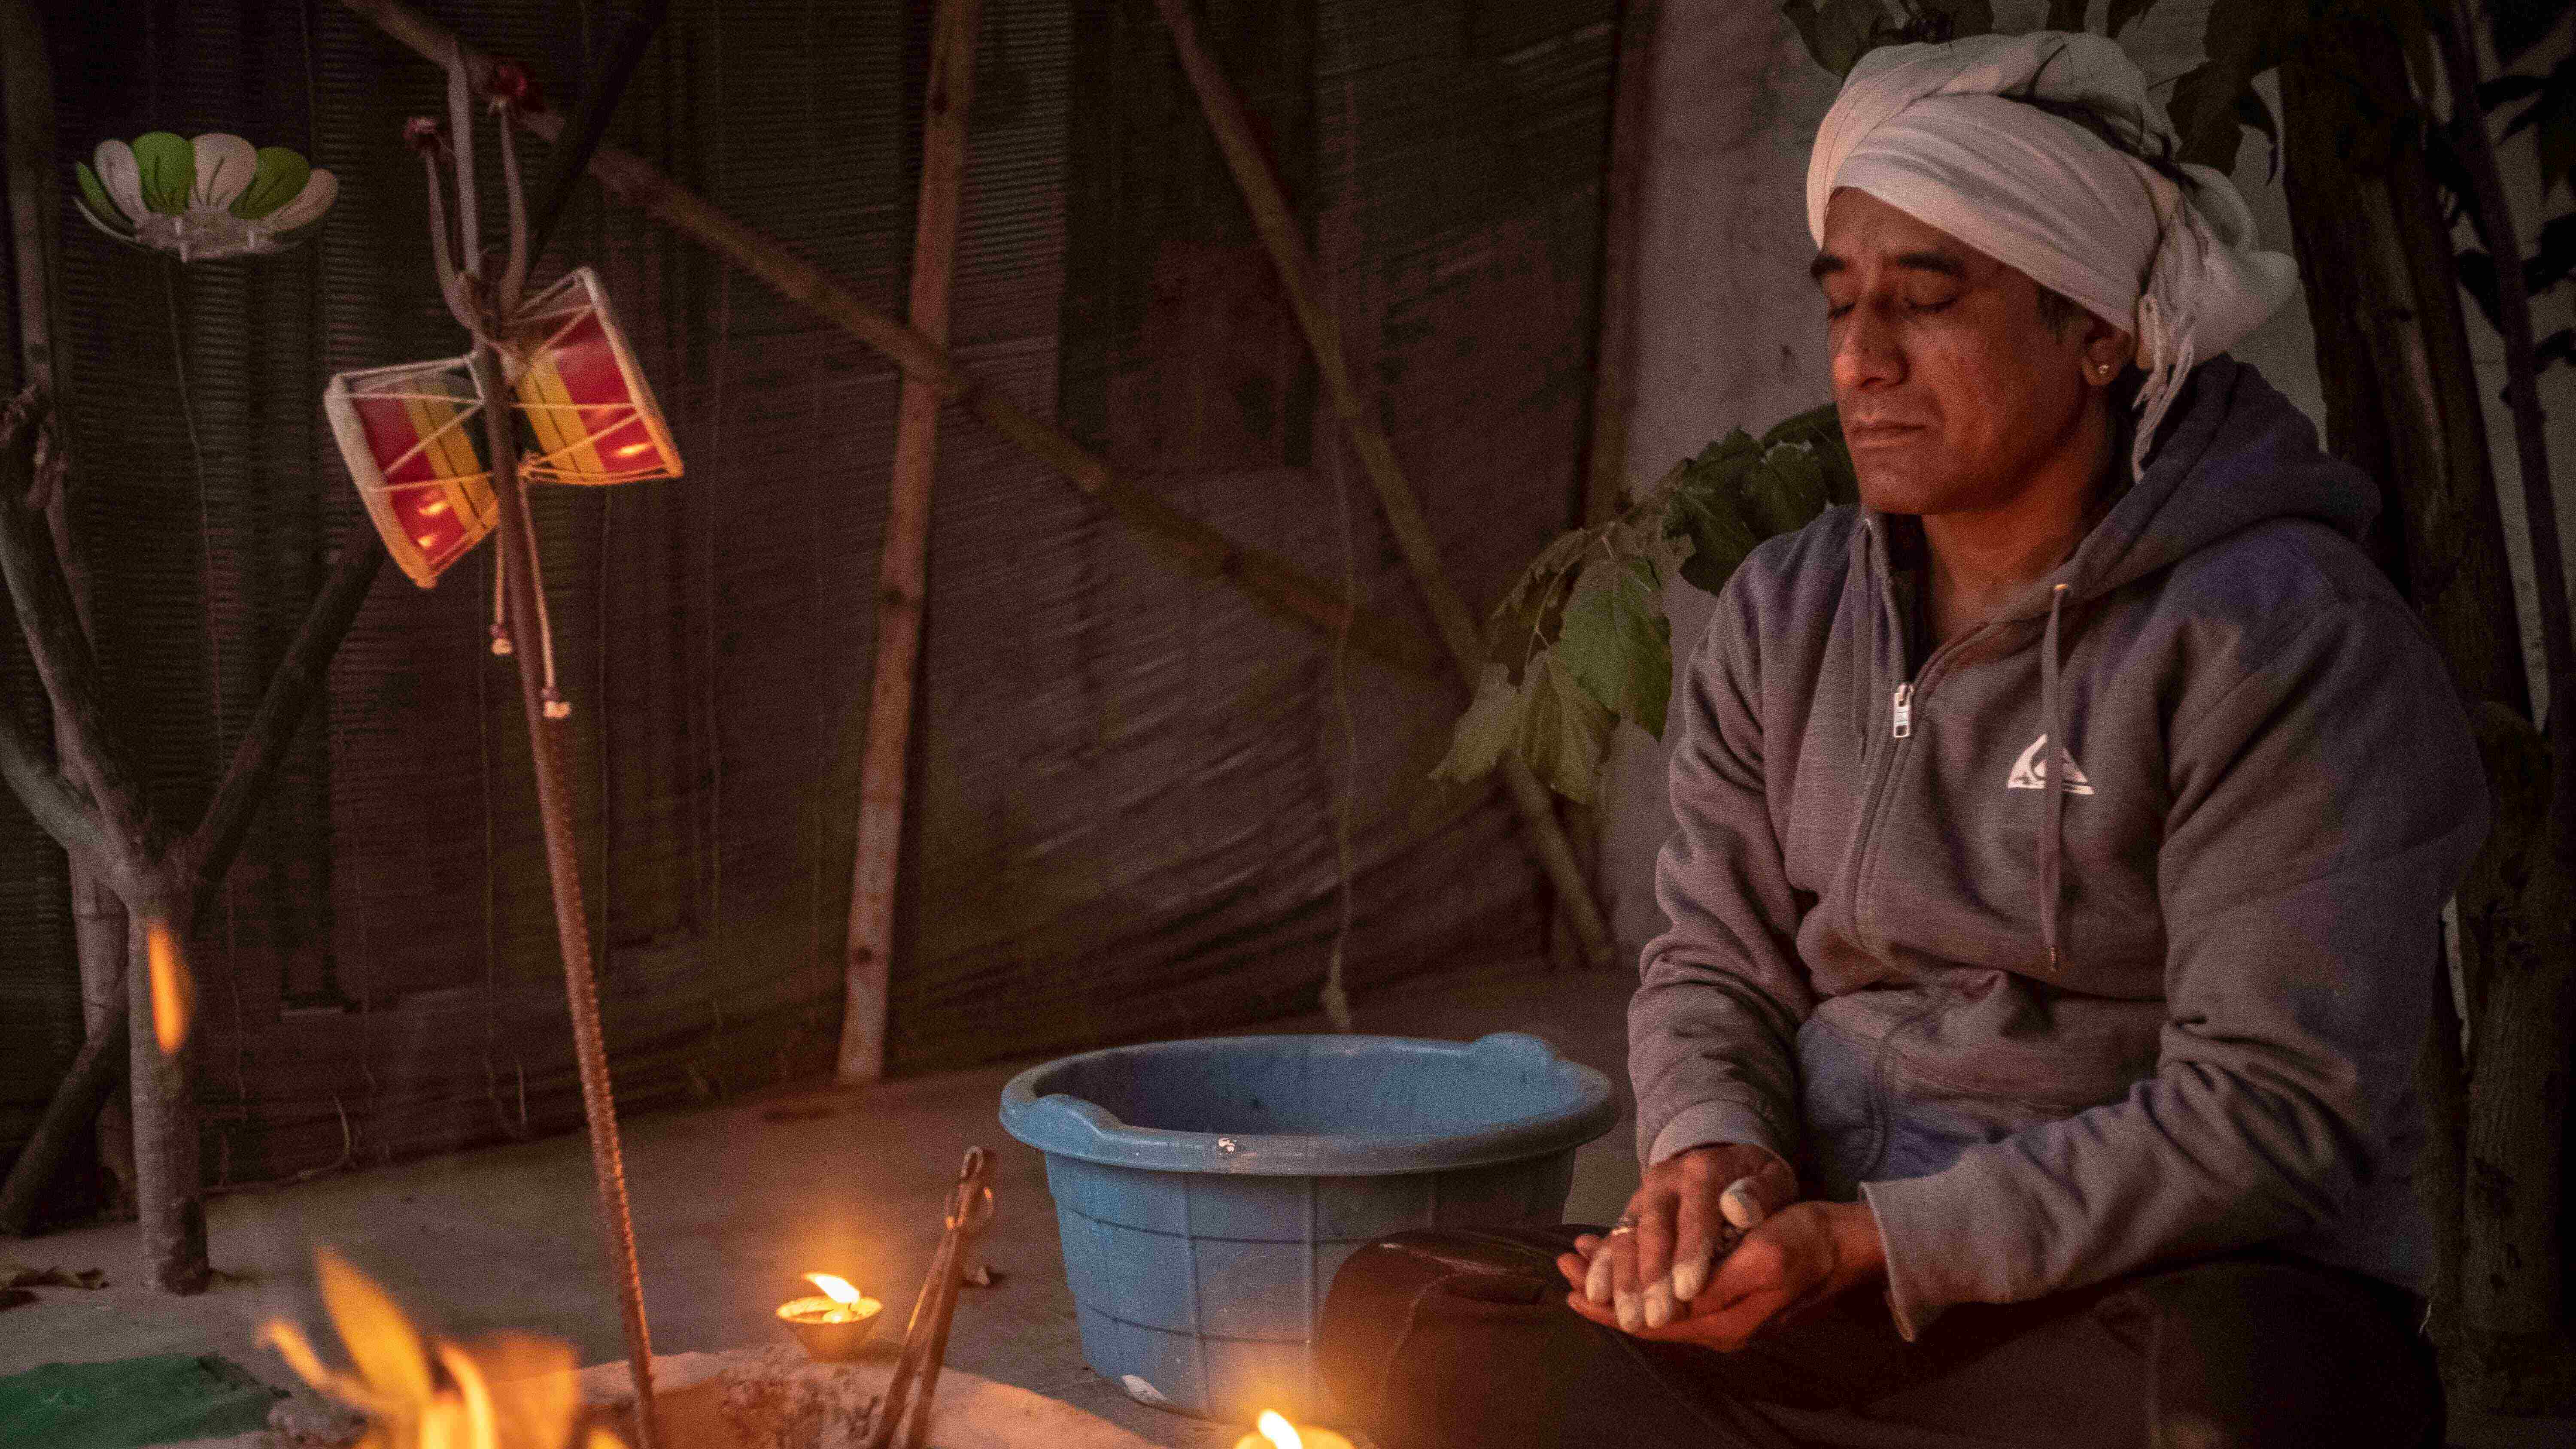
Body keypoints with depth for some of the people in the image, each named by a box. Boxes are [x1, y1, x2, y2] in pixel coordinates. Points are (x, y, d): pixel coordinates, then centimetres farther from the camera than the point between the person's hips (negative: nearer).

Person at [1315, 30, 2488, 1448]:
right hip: (1834, 1295, 6)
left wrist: (1870, 1242, -20)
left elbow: (2276, 1107, -16)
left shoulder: (2281, 639, -11)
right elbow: (1710, 966, 13)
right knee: (1403, 1313, -13)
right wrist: (1711, 1152, -12)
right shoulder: (1785, 616, 10)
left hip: (2157, 1297, -5)